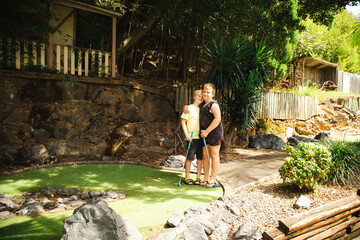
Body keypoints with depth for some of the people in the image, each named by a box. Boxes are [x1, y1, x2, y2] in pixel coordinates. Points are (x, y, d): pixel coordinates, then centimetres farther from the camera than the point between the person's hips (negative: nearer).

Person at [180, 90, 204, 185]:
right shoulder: (190, 108, -2)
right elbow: (183, 121, -4)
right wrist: (186, 134, -12)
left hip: (201, 137, 5)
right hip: (192, 137, -5)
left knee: (200, 157, 7)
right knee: (189, 157, 1)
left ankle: (198, 178, 16)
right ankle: (187, 177, 12)